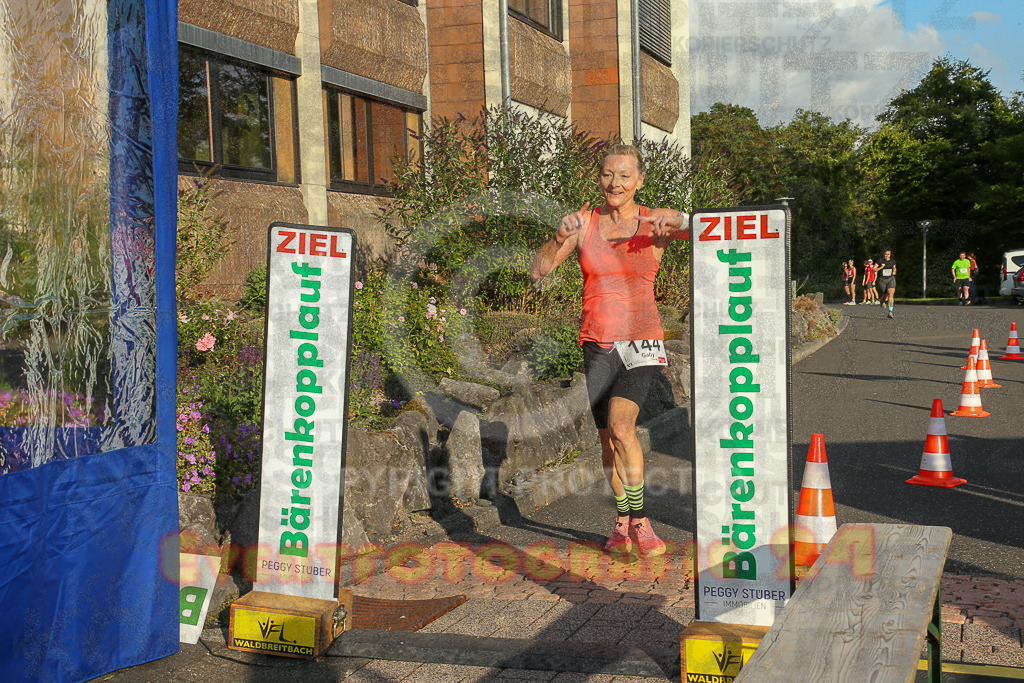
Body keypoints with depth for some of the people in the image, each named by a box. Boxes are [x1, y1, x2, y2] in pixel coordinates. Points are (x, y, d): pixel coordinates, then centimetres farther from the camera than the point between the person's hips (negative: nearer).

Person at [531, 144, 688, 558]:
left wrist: (678, 222, -29)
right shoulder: (584, 224, 2)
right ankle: (623, 524, 27)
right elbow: (539, 271, -3)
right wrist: (560, 237, -21)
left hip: (642, 341, -3)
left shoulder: (655, 222, -1)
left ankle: (639, 521, -6)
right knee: (609, 438, 9)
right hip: (597, 344, 3)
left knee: (621, 426, -22)